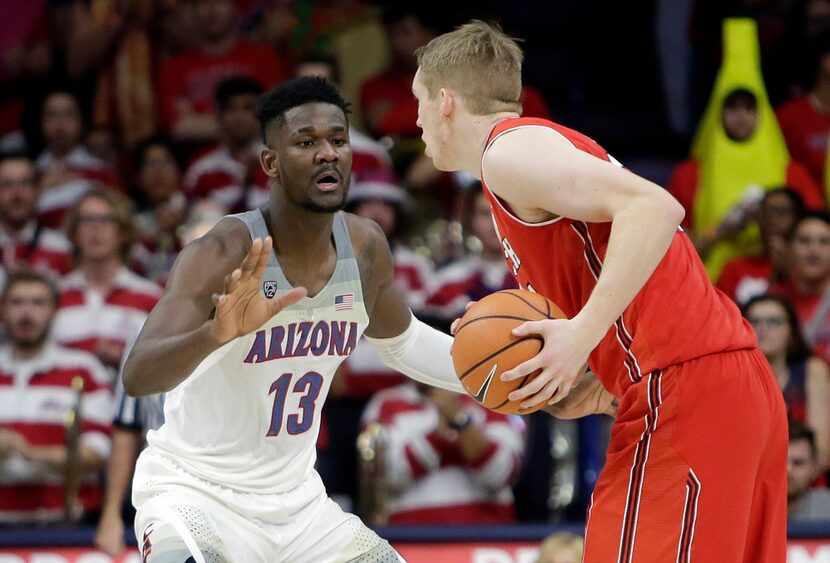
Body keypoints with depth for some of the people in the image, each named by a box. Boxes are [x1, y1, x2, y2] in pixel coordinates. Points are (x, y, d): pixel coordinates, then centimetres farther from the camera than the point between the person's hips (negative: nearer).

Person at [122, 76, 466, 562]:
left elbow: (400, 339, 21)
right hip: (195, 494, -7)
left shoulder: (366, 248, -3)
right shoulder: (226, 254, -23)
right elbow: (136, 376, -35)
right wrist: (218, 332, -54)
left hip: (295, 499, 7)